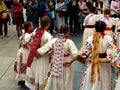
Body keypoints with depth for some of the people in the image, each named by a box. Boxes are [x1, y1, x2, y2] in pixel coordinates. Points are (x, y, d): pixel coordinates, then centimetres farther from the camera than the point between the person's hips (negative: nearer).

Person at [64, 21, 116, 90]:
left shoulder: (91, 39, -9)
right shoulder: (108, 38, -10)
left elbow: (82, 52, -9)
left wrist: (71, 61, -3)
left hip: (92, 65, 0)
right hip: (105, 65, 0)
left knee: (89, 84, 12)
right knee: (104, 84, 15)